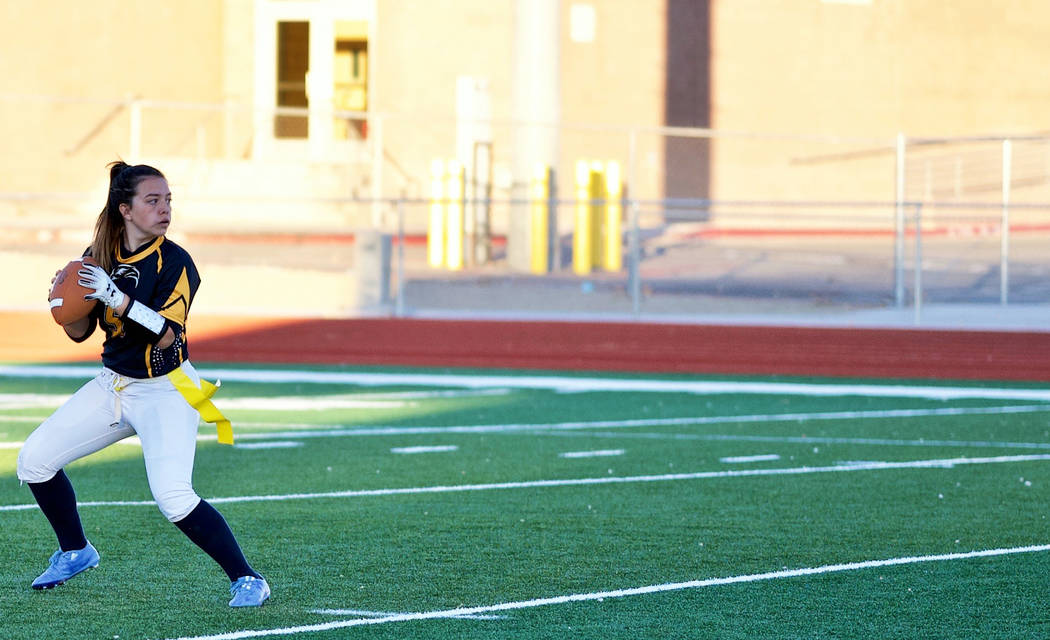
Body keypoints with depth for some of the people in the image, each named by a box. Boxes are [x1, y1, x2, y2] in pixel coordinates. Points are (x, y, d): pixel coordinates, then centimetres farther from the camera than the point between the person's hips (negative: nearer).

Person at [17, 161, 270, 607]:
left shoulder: (175, 263, -16)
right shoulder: (99, 257, 0)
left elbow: (167, 335, -26)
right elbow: (79, 332, 6)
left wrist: (117, 298, -36)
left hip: (166, 392, -6)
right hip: (112, 385, 6)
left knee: (173, 497, -25)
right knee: (34, 460, 3)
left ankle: (246, 580, -14)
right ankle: (75, 553, 26)